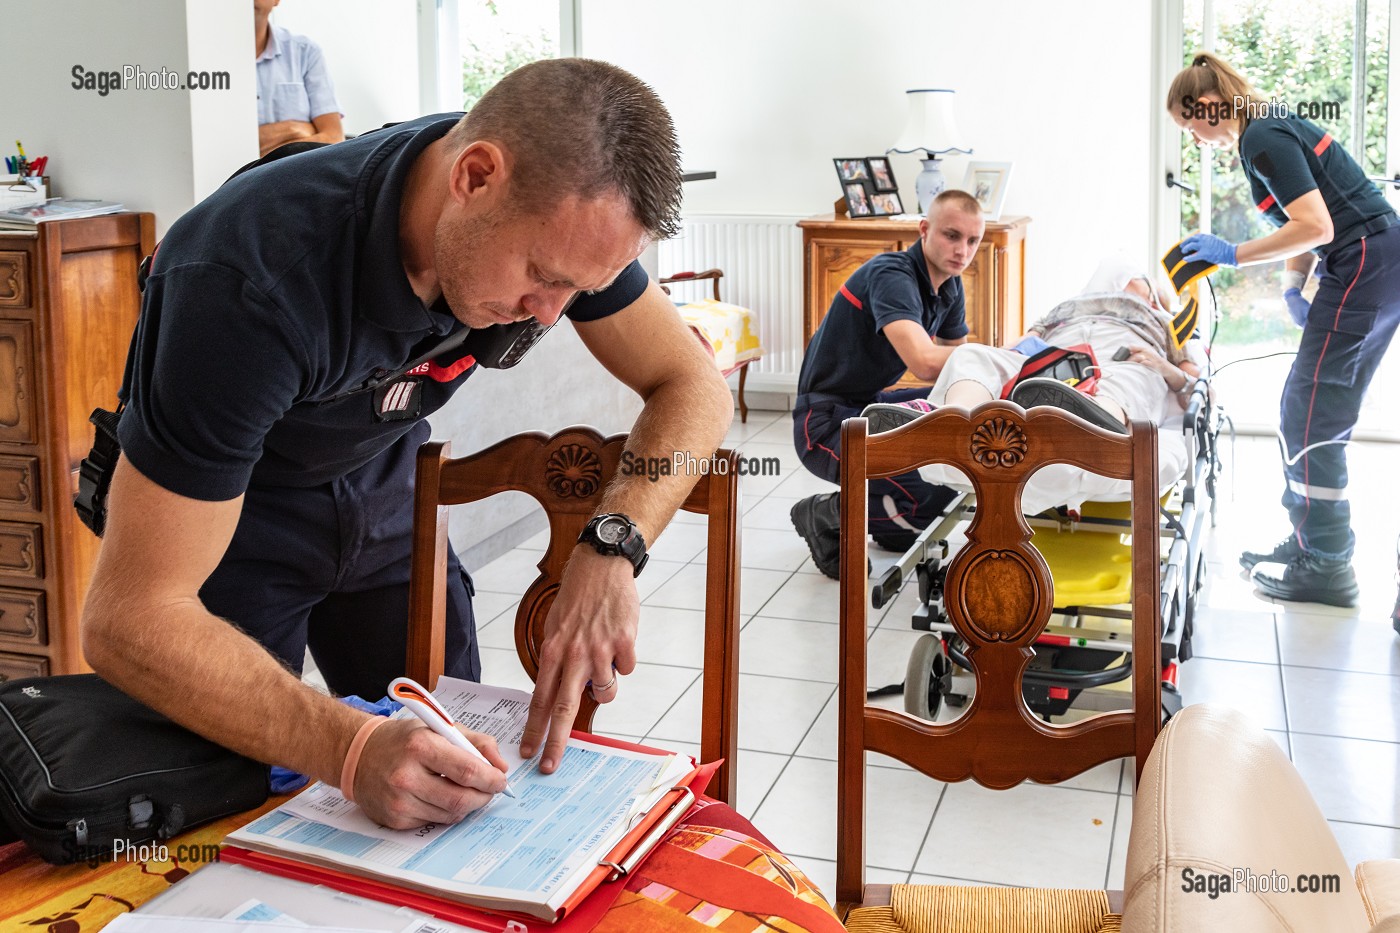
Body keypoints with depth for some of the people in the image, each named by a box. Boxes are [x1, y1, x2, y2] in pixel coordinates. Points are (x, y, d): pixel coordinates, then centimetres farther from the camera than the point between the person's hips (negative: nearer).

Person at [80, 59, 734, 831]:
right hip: (231, 508, -4)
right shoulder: (252, 281, -41)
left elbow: (693, 387, -17)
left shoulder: (556, 209, -25)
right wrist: (350, 751, -52)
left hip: (378, 486, 5)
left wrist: (610, 550, -36)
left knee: (457, 781, 5)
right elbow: (127, 618, -40)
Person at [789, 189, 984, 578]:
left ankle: (894, 526, 13)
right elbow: (925, 363, -37)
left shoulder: (949, 287, 7)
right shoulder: (892, 275, -22)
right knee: (935, 497, -24)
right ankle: (826, 516, 0)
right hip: (826, 422, -10)